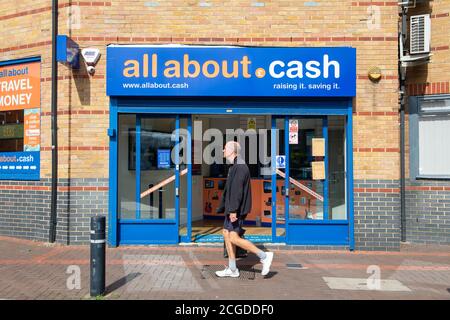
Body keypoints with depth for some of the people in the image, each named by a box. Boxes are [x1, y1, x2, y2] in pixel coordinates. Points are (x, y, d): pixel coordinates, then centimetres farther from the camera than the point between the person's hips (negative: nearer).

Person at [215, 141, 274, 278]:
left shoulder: (240, 167, -16)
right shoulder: (235, 167, 16)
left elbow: (237, 190, -24)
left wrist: (233, 210, -28)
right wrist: (222, 207, 24)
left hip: (237, 210, -10)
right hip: (231, 209, 10)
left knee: (234, 238, -10)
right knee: (227, 235, 10)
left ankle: (264, 256, 0)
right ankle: (232, 269, 17)